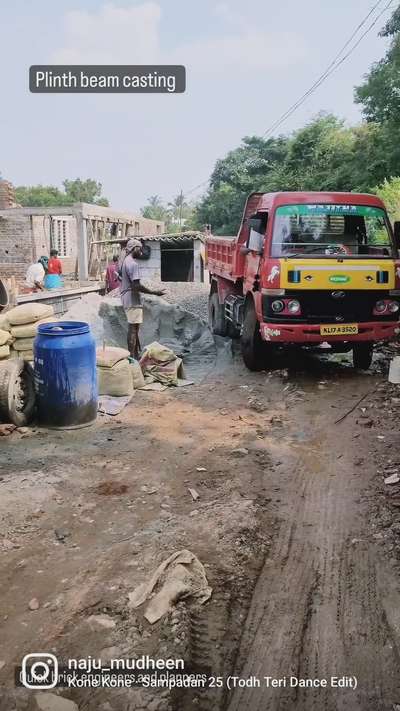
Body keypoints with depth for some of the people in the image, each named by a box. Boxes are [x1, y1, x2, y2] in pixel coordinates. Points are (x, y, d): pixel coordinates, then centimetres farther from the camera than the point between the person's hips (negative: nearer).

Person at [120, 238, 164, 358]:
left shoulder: (125, 262, 15)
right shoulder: (133, 264, -16)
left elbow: (121, 280, 21)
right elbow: (136, 285, -22)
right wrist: (154, 293, -17)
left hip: (127, 300, 10)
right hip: (133, 301, -10)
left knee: (134, 328, 15)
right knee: (133, 328, -6)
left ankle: (136, 353, 22)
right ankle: (132, 357, -4)